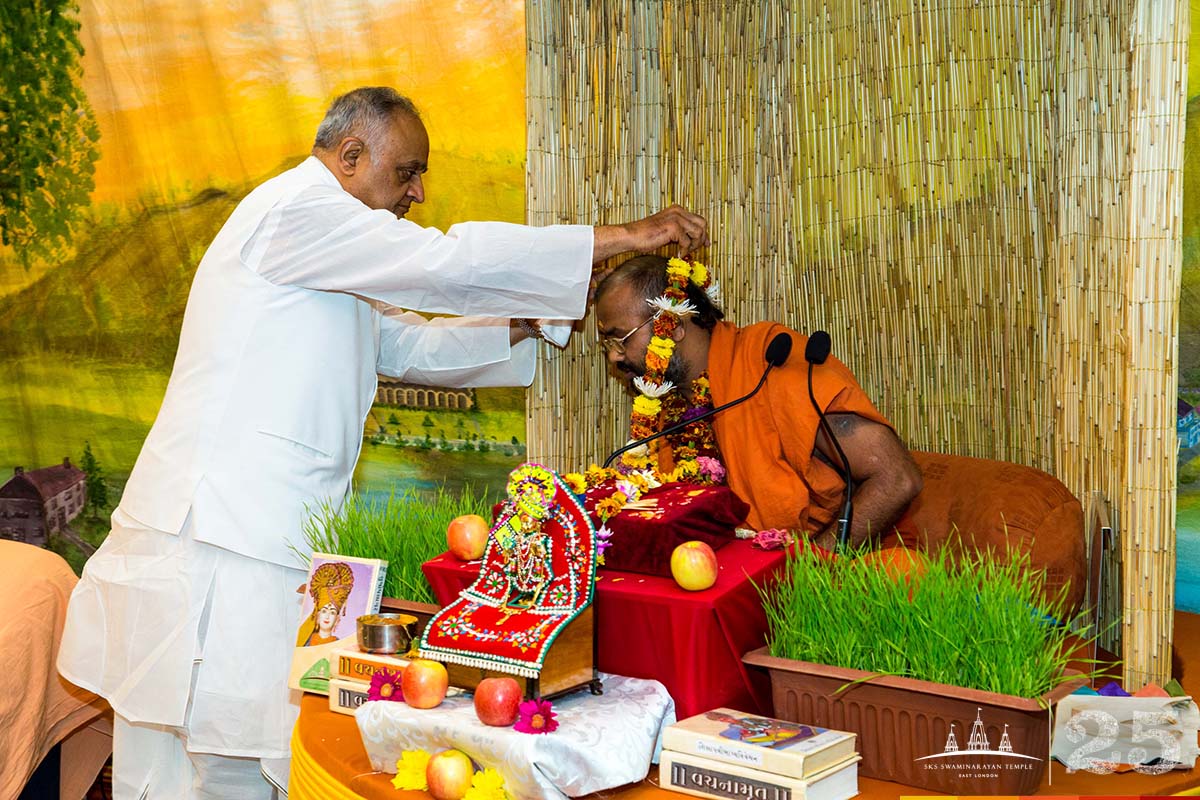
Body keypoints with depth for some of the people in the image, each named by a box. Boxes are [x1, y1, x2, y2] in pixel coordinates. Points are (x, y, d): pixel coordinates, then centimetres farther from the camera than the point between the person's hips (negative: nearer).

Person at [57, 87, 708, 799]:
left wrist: (527, 321, 16)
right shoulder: (295, 209, -7)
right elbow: (449, 261, -16)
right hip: (214, 539, -10)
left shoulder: (330, 259, 26)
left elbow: (412, 345, 30)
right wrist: (623, 237, -12)